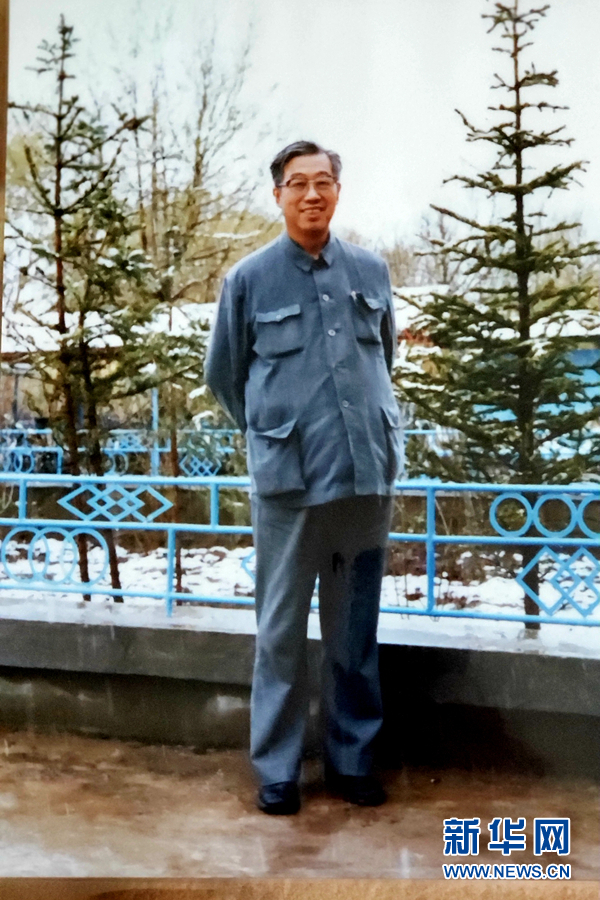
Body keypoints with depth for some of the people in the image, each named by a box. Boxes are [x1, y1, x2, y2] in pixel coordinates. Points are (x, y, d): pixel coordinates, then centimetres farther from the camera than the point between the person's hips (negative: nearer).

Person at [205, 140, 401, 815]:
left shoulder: (371, 271, 8)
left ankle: (352, 759, 25)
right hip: (288, 481, -2)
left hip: (368, 475, 3)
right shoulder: (249, 279, 0)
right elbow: (223, 375, 11)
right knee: (281, 633, 4)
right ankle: (275, 769, 18)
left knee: (355, 630, 11)